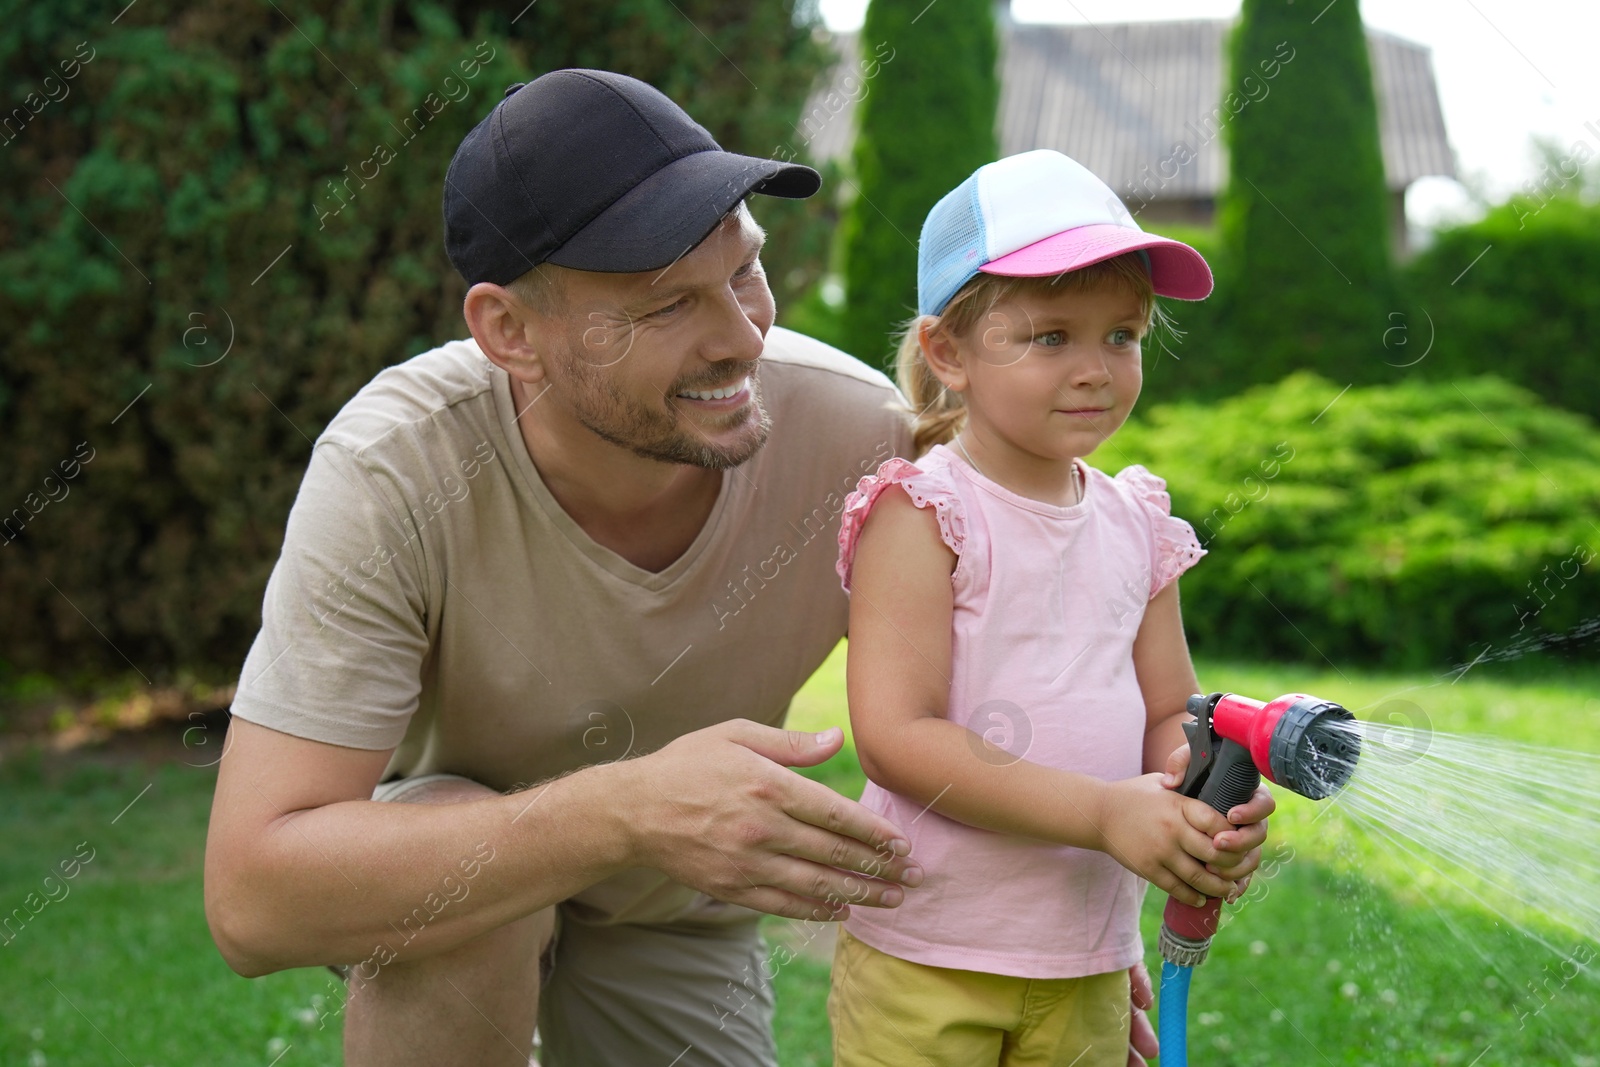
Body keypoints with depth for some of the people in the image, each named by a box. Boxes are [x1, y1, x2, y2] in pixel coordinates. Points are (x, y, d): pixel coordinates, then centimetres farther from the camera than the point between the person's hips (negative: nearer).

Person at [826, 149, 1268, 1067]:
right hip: (925, 958, -5)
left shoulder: (1137, 526, 6)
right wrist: (1103, 812, -24)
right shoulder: (923, 515, -13)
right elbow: (896, 738, -20)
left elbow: (1171, 717, 12)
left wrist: (1207, 812, -12)